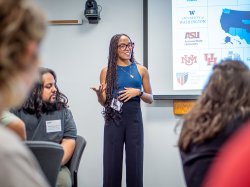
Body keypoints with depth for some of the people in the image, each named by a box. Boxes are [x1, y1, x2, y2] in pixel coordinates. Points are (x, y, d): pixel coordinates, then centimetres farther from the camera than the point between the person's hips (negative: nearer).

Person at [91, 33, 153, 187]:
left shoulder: (141, 70, 7)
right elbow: (104, 102, 6)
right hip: (114, 120, -1)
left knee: (135, 162, 0)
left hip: (134, 119, 1)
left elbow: (150, 99, 11)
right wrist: (99, 93, -15)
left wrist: (138, 92, -8)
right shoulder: (107, 71, 4)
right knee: (112, 162, -2)